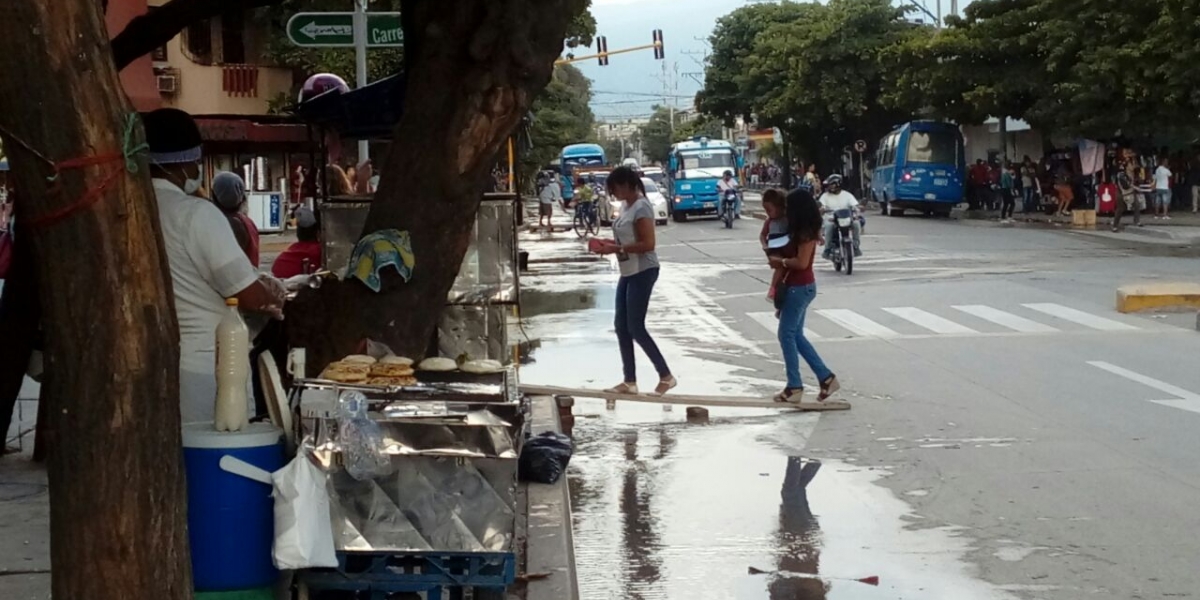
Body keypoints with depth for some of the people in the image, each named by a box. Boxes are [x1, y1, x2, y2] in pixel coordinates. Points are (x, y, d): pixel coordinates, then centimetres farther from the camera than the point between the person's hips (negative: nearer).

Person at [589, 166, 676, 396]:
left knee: (636, 328, -8)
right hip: (628, 272, 10)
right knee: (621, 327, 9)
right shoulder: (627, 206, 11)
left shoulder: (641, 207, -18)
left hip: (643, 272, -10)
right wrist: (610, 243, 4)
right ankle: (630, 381, 15)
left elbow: (647, 244, -24)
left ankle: (666, 376, 2)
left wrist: (616, 249, -22)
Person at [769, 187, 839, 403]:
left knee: (787, 334, -3)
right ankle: (826, 377, 16)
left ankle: (794, 387, 2)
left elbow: (801, 262, -24)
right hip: (799, 286, 10)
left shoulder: (805, 233, -19)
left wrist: (780, 261, -12)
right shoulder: (804, 230, 11)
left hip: (800, 288, -10)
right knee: (796, 335, 14)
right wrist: (781, 261, 2)